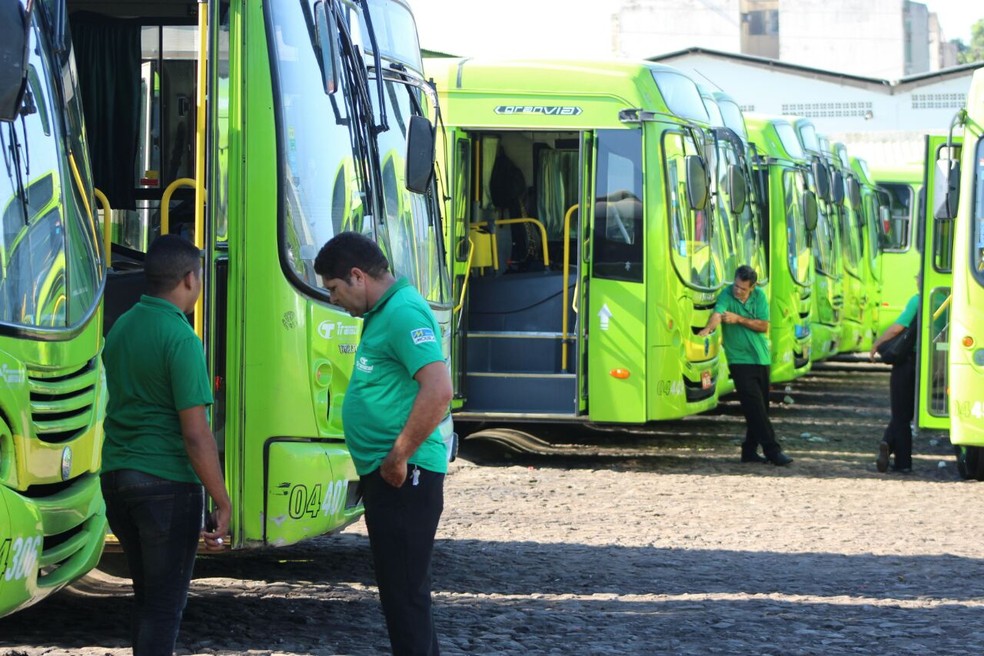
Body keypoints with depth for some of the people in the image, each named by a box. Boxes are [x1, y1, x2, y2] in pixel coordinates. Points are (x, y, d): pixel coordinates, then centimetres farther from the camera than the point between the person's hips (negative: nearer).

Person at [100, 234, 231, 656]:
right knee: (166, 602, 0)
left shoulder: (121, 327, 9)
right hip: (165, 482, -8)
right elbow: (195, 434, -18)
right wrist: (222, 502, -13)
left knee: (146, 594, 18)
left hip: (115, 476, 8)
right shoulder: (180, 339, -15)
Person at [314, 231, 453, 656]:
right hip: (384, 474, 11)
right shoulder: (382, 312, 15)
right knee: (401, 585, 18)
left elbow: (438, 391, -28)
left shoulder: (404, 314, -17)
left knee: (403, 589, -7)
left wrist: (398, 457, -21)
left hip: (403, 476, -11)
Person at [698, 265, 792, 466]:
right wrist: (708, 329, -52)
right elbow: (717, 314, -31)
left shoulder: (759, 296, 1)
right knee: (755, 407, -12)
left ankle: (750, 451, 20)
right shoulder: (726, 296, -11)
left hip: (761, 358, 5)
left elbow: (764, 326, -5)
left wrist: (738, 319, -17)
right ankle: (772, 450, -11)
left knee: (760, 407, 9)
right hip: (739, 360, -5)